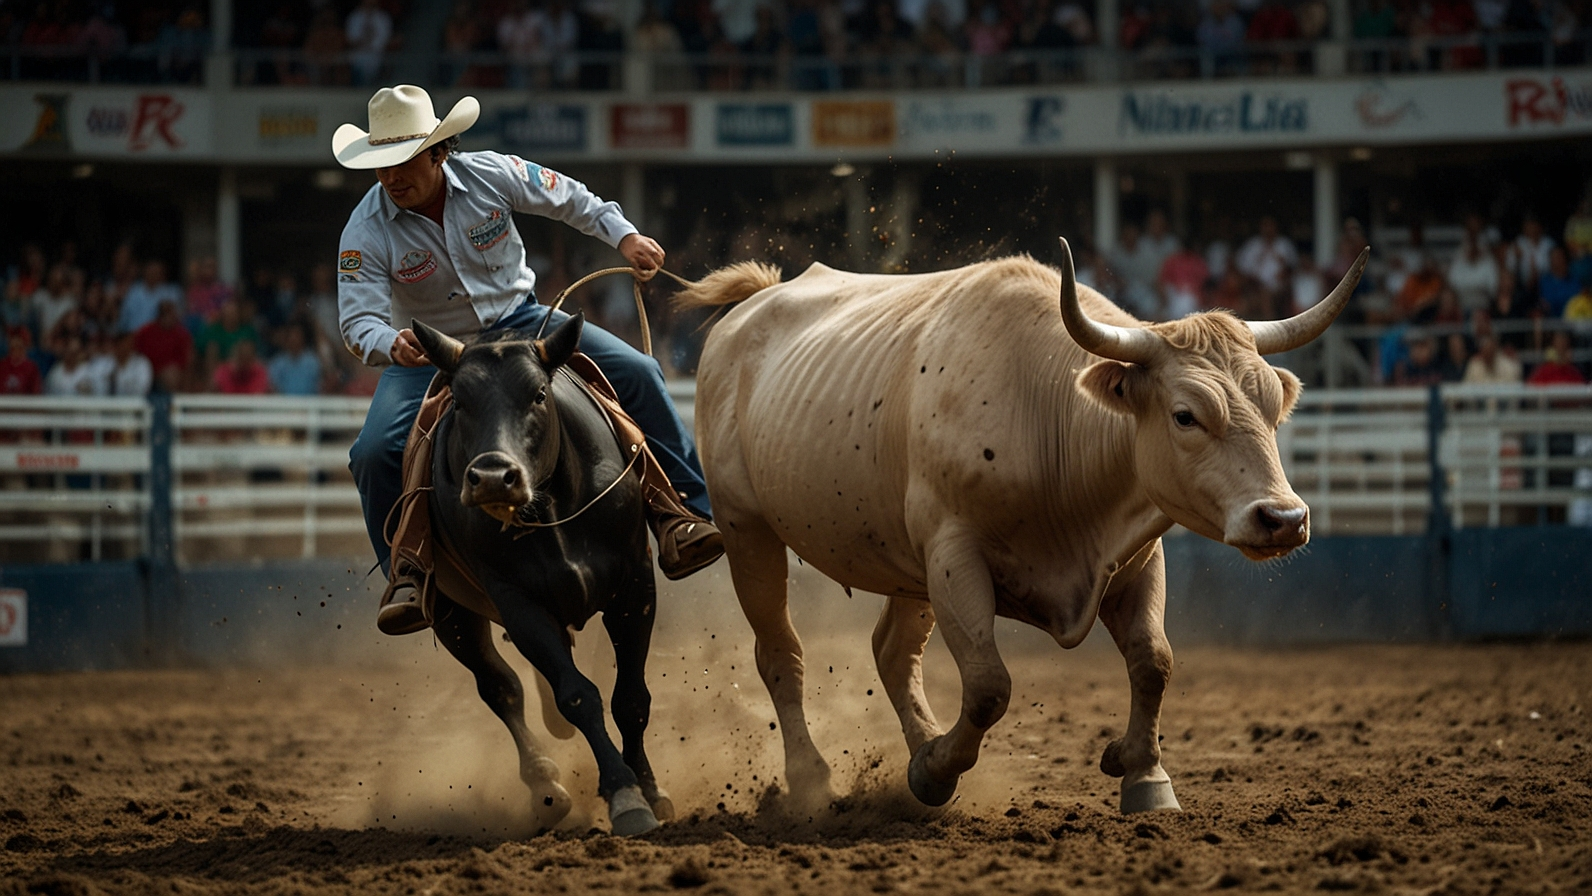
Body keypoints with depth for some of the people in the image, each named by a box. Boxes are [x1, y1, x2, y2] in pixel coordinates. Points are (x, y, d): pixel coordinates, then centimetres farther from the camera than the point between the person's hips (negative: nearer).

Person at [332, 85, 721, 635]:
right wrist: (392, 345, -46)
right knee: (375, 453, -24)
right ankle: (407, 576, -6)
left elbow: (568, 198, 2)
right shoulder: (365, 233, -20)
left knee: (636, 374, -15)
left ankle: (683, 517, -8)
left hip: (518, 322, 1)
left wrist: (623, 236, -8)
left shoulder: (491, 176, -16)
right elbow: (359, 322, -24)